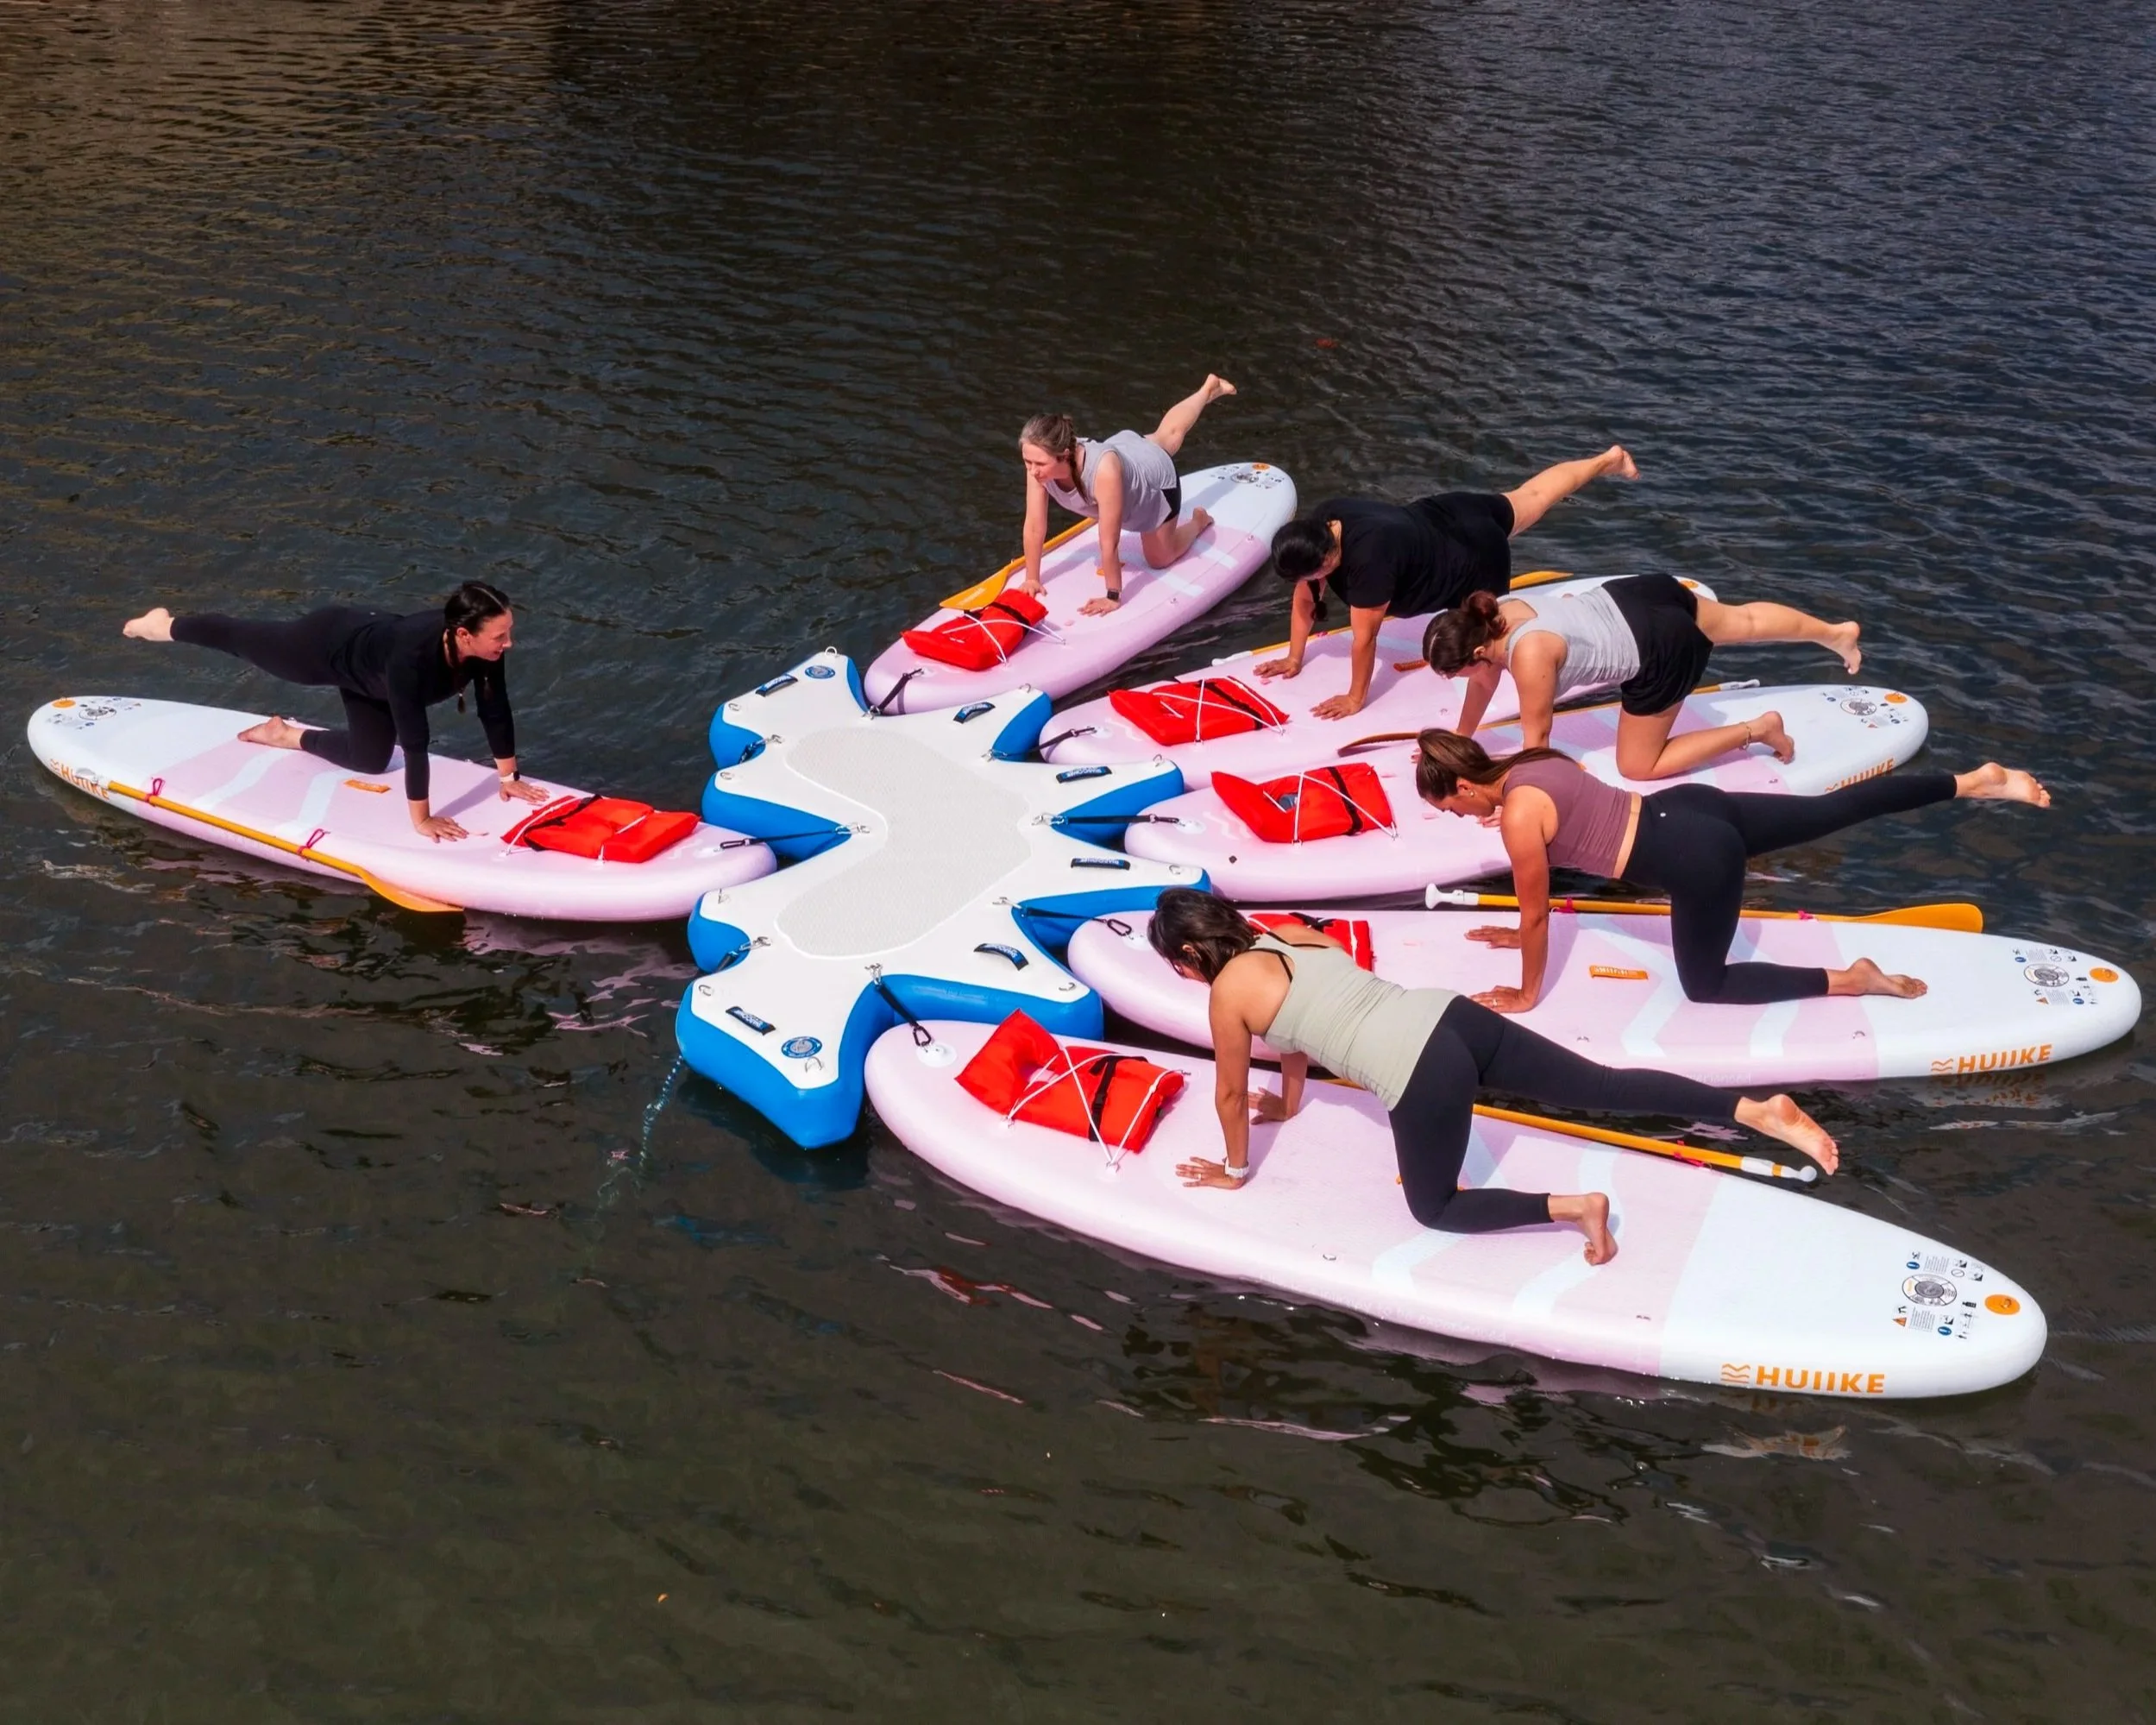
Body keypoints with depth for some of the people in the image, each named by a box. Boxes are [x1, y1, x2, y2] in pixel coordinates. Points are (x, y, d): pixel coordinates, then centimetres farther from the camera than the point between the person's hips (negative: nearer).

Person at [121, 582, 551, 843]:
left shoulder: (482, 646, -32)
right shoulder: (413, 656, -49)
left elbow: (496, 712, -19)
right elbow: (414, 741, -46)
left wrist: (509, 777, -15)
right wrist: (421, 819, -41)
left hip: (366, 643, 6)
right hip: (330, 645, -6)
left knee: (370, 760, 19)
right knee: (243, 640, 23)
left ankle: (285, 734, 41)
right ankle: (163, 625, 52)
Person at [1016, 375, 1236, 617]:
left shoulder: (1104, 470, -53)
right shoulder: (1040, 462, -38)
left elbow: (1109, 543, -44)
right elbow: (1034, 527, -27)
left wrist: (1113, 596, -37)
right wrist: (1031, 579, -23)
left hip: (1157, 480, -5)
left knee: (1159, 560, 17)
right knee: (1165, 436, 38)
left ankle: (1198, 521, 45)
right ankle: (1209, 389, 66)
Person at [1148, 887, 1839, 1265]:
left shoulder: (1228, 992, 1)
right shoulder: (1292, 935, 22)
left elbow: (1230, 1094, 13)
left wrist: (1236, 1170, 29)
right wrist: (1289, 1101, 52)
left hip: (1420, 1075, -7)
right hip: (1454, 1017, 7)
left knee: (1434, 1209, 14)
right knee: (1607, 1086, 8)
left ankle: (1571, 1207, -5)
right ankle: (1760, 1111, -2)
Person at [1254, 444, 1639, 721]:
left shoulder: (1369, 556, -45)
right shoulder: (1319, 524, -23)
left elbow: (1364, 638, -34)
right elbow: (1304, 601, -9)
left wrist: (1356, 699, -24)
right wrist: (1294, 659, -3)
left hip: (1475, 562, -7)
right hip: (1440, 515, 7)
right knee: (1531, 498, 29)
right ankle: (1608, 459, 52)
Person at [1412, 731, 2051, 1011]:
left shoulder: (1518, 816, -18)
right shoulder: (1525, 764, 7)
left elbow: (1535, 915, -7)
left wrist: (1526, 995, 5)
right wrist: (1524, 935, 31)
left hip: (1699, 861, -9)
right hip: (1696, 810, 9)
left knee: (1705, 985, 10)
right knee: (1839, 808, 21)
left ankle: (1850, 979, 6)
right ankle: (1976, 781, 25)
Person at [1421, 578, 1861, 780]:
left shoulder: (1529, 655, -32)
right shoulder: (1492, 618, -9)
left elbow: (1536, 736, -21)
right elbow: (1484, 683, 9)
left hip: (1662, 653, -8)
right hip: (1642, 598, 8)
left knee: (1637, 766, 7)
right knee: (1743, 621, 32)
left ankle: (1757, 729, 13)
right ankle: (1837, 633, 54)